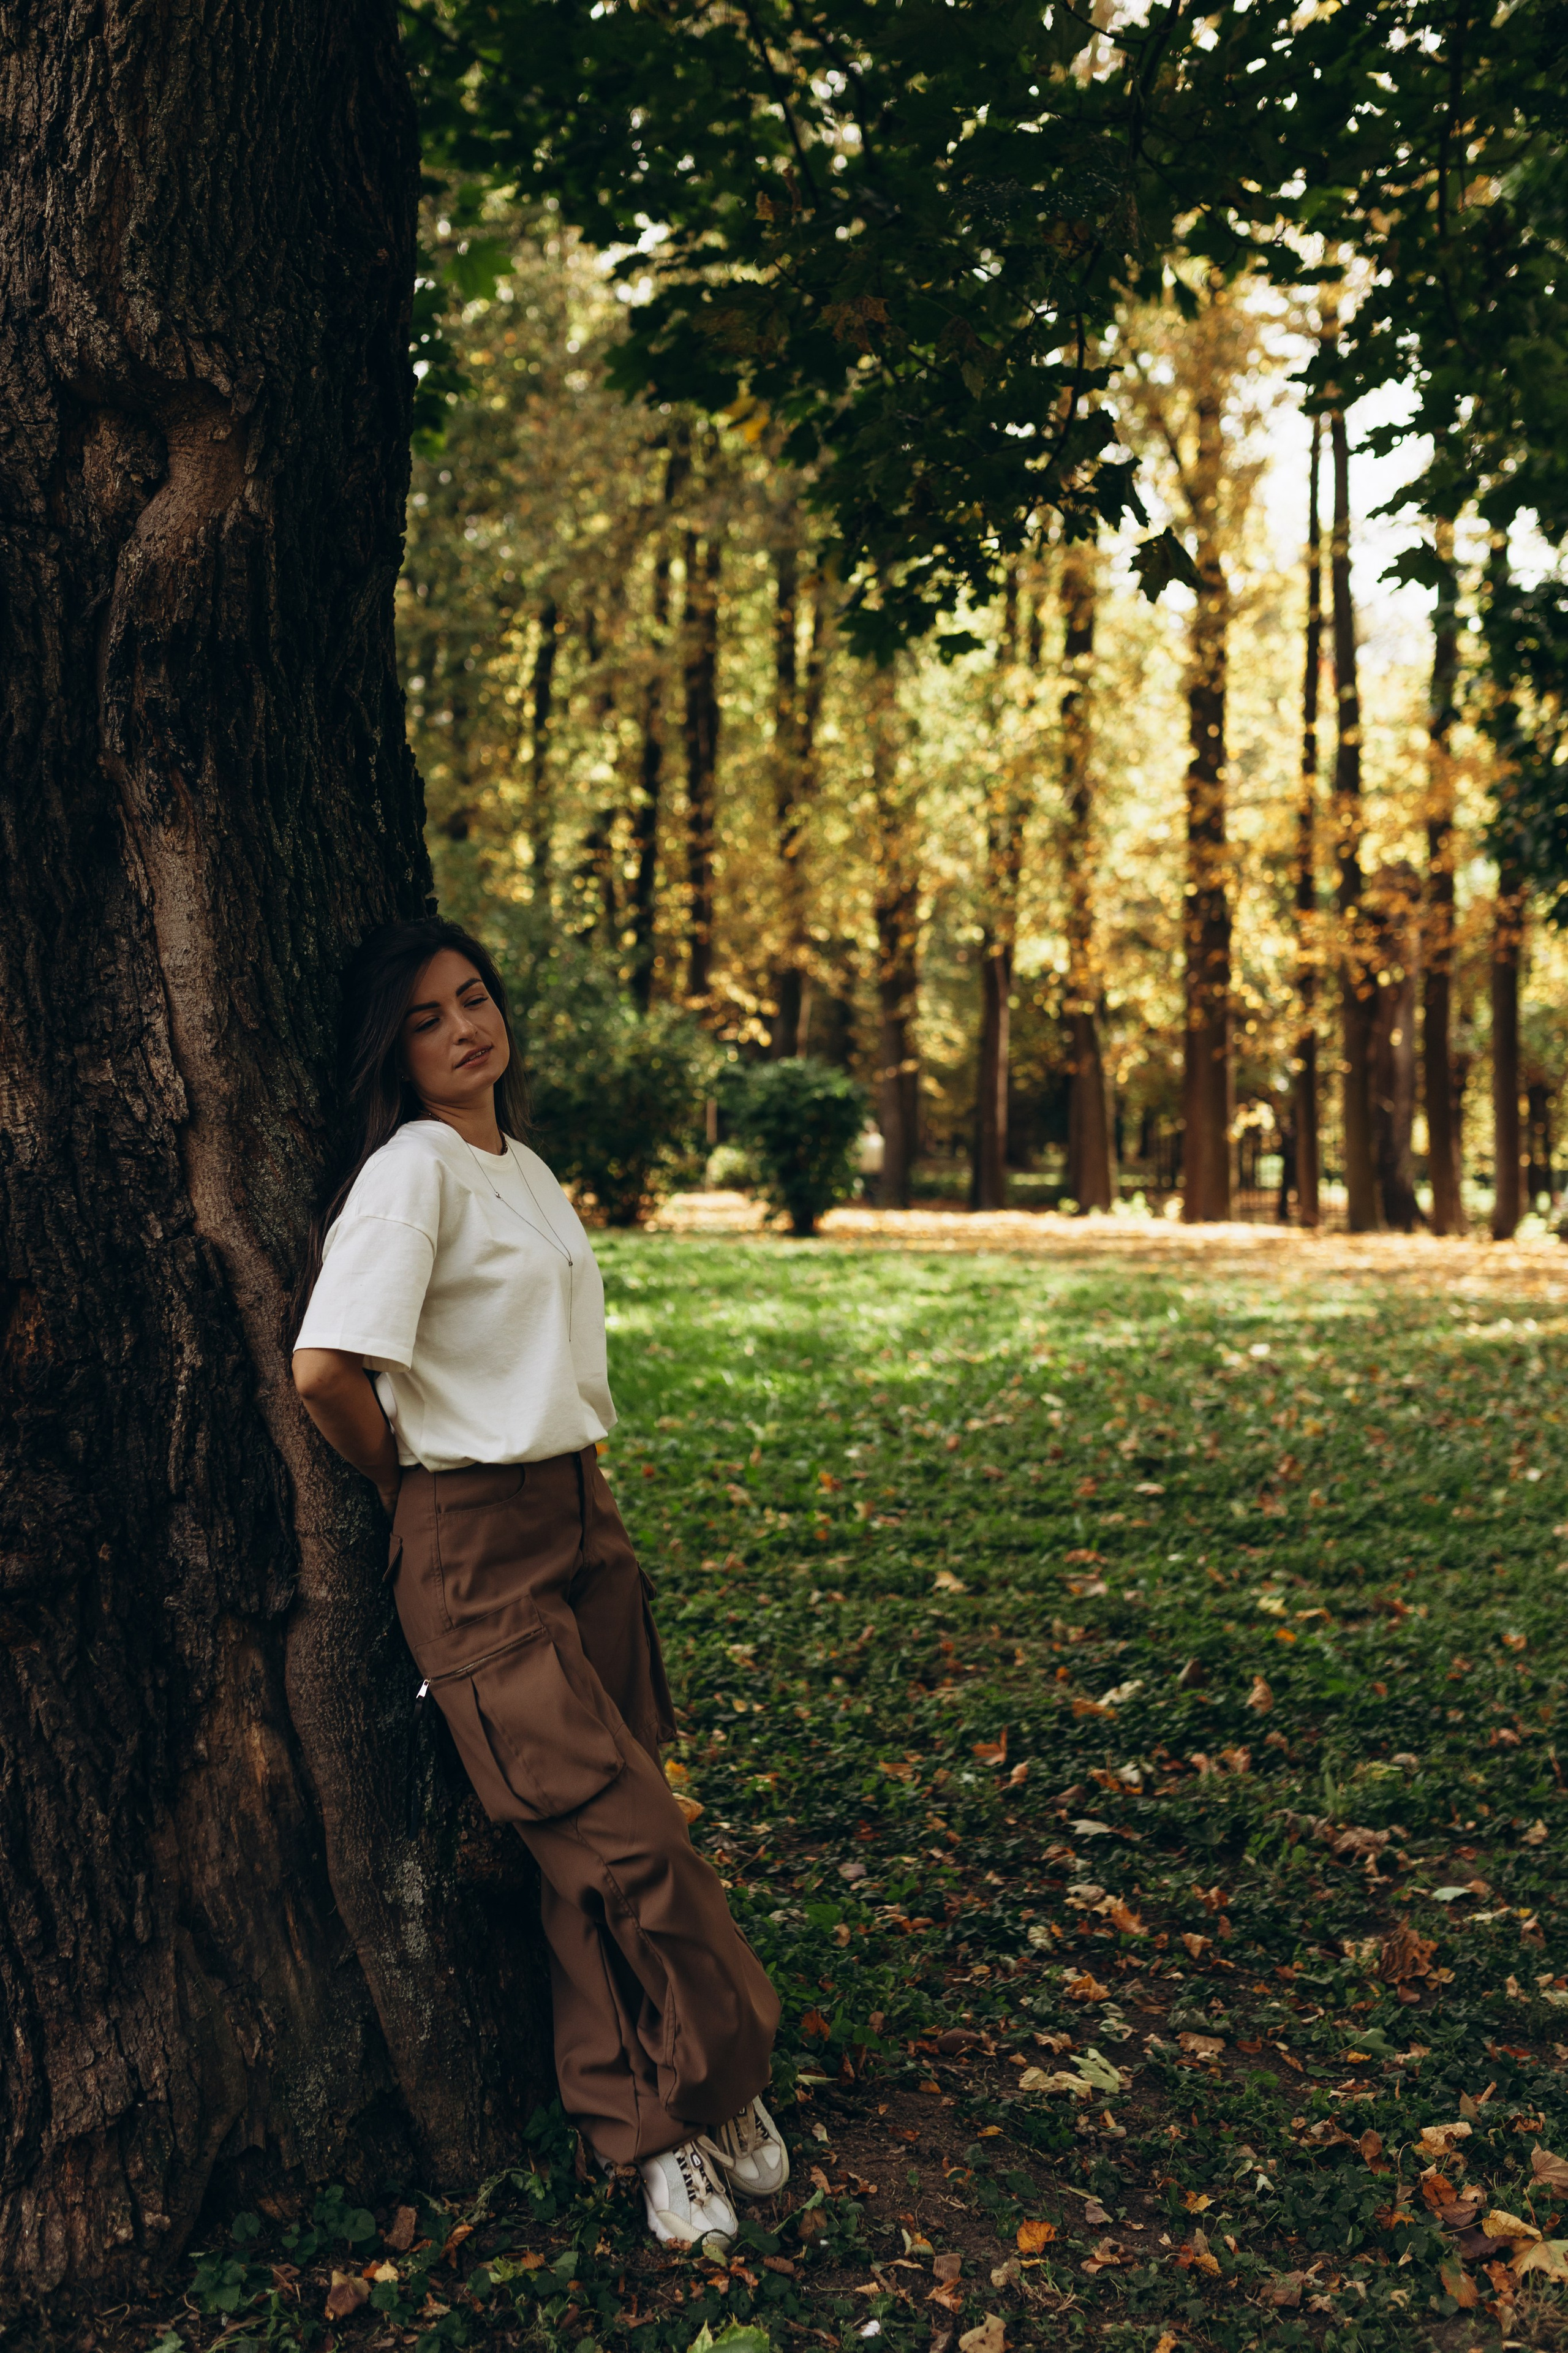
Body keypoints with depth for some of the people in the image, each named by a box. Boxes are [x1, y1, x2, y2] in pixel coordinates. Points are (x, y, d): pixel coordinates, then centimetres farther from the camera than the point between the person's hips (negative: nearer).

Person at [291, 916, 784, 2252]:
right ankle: (699, 2106, 10)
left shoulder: (528, 1168, 13)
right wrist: (413, 1488, -7)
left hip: (583, 1520, 7)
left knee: (612, 1834, 8)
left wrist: (581, 1484, 16)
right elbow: (326, 1370, -23)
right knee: (619, 1841, -7)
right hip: (476, 1546, -7)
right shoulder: (413, 1167, -13)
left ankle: (655, 2110, 21)